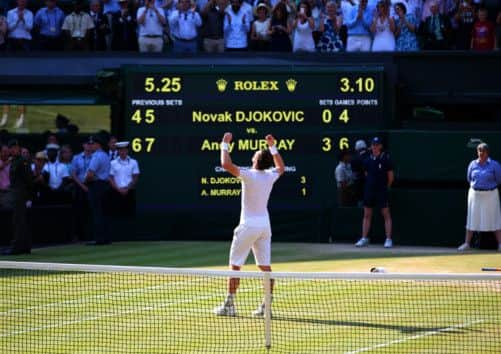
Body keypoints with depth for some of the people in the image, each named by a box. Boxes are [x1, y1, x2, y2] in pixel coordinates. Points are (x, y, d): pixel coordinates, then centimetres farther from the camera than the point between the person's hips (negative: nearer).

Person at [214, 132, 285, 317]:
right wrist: (273, 147, 26)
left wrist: (225, 144, -11)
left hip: (248, 225, -6)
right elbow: (281, 167, 25)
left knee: (235, 265, 2)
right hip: (265, 224, 6)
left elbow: (226, 164, -24)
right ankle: (266, 306, 3)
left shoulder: (250, 175, -16)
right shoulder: (270, 176, 1)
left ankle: (229, 305, 3)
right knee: (265, 266, 5)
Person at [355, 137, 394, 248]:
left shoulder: (385, 159, -6)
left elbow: (391, 176, -1)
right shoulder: (367, 160, 7)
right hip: (369, 189, 5)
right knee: (367, 215, 7)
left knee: (386, 214, -4)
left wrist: (386, 187, 5)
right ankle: (364, 238, 11)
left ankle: (388, 239, -4)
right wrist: (370, 184, 13)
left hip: (382, 190, -5)